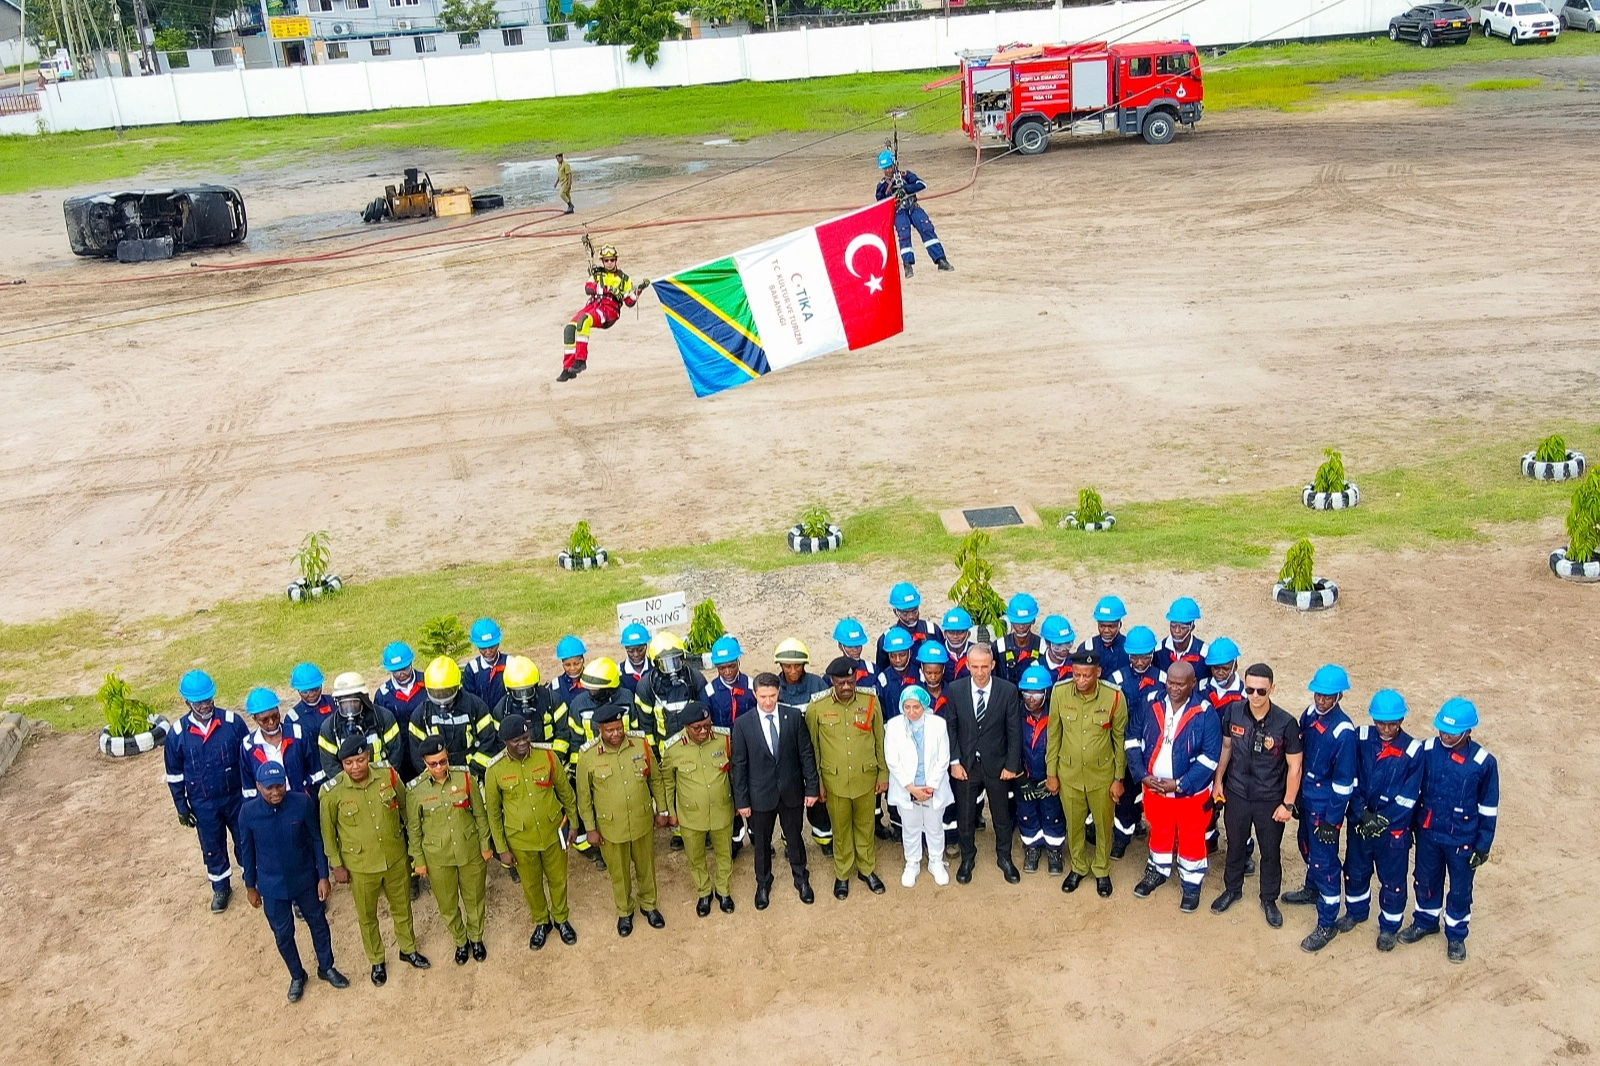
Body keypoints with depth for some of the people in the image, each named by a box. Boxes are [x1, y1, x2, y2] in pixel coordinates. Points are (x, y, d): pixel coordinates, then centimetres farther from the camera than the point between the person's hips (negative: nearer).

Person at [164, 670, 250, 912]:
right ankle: (221, 888, 38)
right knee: (212, 848, 17)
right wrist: (182, 807, 2)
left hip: (236, 797, -1)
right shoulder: (177, 732, -12)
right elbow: (174, 774, -1)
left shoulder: (233, 722, -15)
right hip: (203, 805, 1)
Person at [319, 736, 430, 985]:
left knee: (402, 907, 22)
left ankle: (408, 949, 47)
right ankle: (376, 961, 42)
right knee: (367, 917, 18)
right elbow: (328, 832, -6)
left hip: (396, 858, 2)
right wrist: (337, 865, -2)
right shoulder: (332, 791, -21)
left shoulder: (388, 776, -16)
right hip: (360, 866, -2)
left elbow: (405, 808, 2)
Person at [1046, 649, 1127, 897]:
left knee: (1103, 824, 17)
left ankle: (1102, 870, 41)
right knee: (1073, 824, 19)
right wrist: (1051, 773, 1)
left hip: (1102, 774, -1)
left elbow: (1120, 739, -7)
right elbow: (1054, 734, -3)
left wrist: (1119, 778, -2)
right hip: (1068, 772, 1)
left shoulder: (1114, 697, -21)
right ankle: (1078, 867, 43)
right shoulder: (1059, 692, -17)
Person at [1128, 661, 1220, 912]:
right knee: (1159, 832, 24)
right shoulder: (1151, 706, -7)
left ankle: (1192, 885, 34)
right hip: (1153, 787, 3)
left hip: (1191, 792, -3)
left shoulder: (1205, 714, -18)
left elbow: (1210, 757, -18)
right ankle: (1158, 872, 46)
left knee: (1191, 839, 14)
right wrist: (1143, 775, -11)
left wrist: (1180, 784, -20)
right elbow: (1134, 740, 0)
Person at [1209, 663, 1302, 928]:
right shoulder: (1233, 712, -13)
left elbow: (1294, 766, -12)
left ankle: (1269, 900, 37)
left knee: (1271, 852, 16)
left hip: (1270, 800, -2)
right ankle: (1232, 889, 44)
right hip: (1236, 794, 2)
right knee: (1236, 845, 21)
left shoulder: (1286, 723, -21)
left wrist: (1288, 804, -11)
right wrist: (1218, 781, 7)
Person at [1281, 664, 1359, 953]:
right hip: (1306, 797, 8)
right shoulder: (1310, 714, -4)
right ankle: (1312, 889, 52)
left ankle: (1327, 923, 15)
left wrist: (1332, 820, -16)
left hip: (1326, 805, -7)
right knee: (1307, 846, 26)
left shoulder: (1343, 731, -25)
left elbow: (1344, 781, -20)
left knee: (1324, 861, 2)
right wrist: (1296, 795, 14)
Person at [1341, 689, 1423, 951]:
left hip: (1394, 828, -3)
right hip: (1360, 821, 3)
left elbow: (1408, 797, -14)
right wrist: (1362, 813, -15)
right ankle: (1356, 911, 46)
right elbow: (1351, 779, -6)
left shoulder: (1413, 750, -17)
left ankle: (1389, 927, 33)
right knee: (1355, 870, 21)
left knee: (1392, 880, 12)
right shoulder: (1361, 738, -10)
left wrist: (1382, 821, -16)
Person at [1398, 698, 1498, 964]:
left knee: (1460, 889, 15)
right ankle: (1425, 921, 45)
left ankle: (1456, 935, 37)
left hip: (1462, 840, -2)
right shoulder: (1428, 750, -12)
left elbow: (1488, 809, -8)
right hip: (1428, 833, 2)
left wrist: (1483, 846, -5)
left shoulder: (1484, 762, -18)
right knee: (1426, 880, 21)